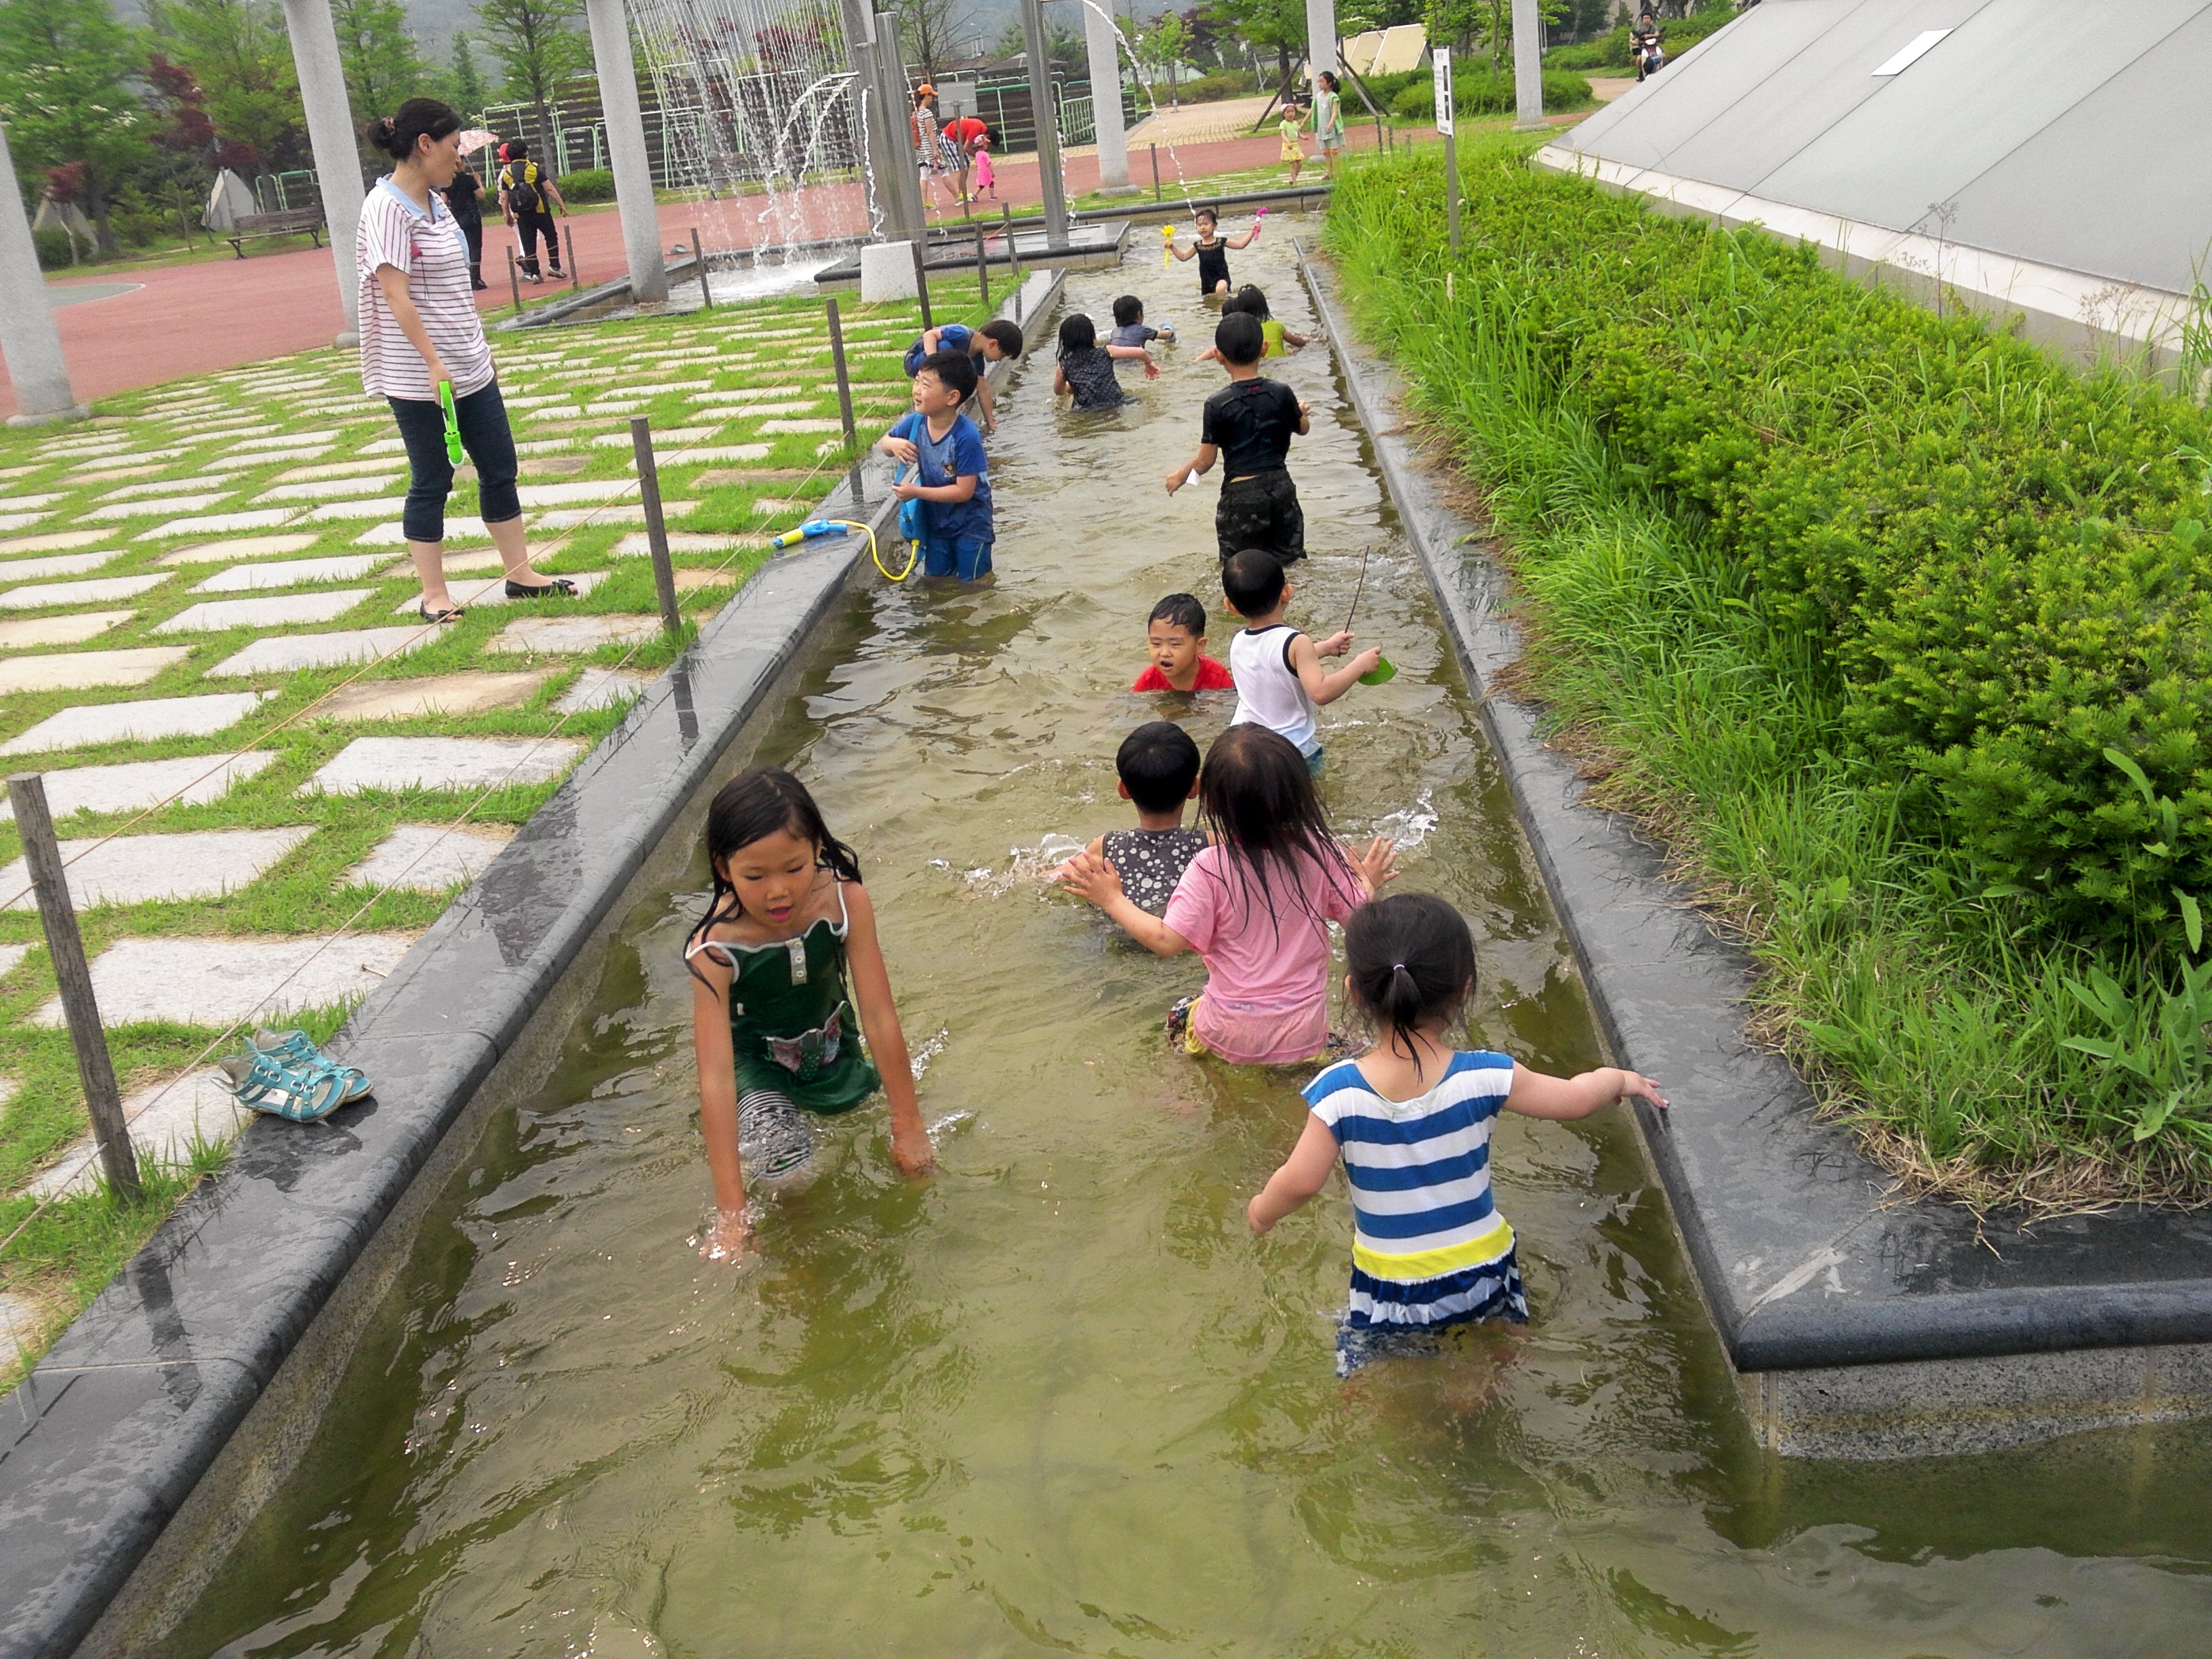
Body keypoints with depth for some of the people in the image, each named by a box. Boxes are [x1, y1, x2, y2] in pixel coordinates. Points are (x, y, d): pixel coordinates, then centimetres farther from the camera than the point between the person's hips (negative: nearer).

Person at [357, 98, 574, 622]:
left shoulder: (436, 203, 11)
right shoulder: (387, 207, -15)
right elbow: (395, 293, -21)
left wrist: (478, 347, 18)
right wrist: (433, 362, -26)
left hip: (470, 368, 8)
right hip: (418, 377, -8)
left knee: (499, 468, 11)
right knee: (432, 482, 1)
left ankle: (520, 574, 22)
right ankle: (434, 595, 12)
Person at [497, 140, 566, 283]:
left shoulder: (506, 173, 5)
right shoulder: (535, 168, -5)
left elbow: (504, 198, 7)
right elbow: (550, 188, -7)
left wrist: (508, 216, 16)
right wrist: (561, 204, 0)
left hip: (521, 215, 3)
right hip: (540, 211, -3)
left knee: (528, 244, 7)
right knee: (551, 237, 12)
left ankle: (534, 274, 4)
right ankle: (554, 266, 3)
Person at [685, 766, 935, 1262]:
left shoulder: (845, 901, -28)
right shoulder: (714, 950, -33)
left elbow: (880, 1015, -22)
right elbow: (715, 1076, -35)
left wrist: (909, 1125, -17)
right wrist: (731, 1212, -36)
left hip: (832, 1049, 3)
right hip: (759, 1066, -3)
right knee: (786, 1170, -24)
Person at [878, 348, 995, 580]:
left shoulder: (966, 437, -31)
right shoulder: (915, 422, -13)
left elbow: (964, 491, -29)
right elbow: (884, 442, 6)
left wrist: (916, 492, -27)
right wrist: (893, 443, -20)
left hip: (970, 524, -6)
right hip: (936, 520, 6)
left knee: (972, 583, 9)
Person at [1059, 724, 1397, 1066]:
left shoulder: (1210, 869, -21)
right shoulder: (1320, 851, -14)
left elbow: (1167, 942, -18)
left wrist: (1112, 899, -6)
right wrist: (1368, 883, 17)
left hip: (1232, 1038, -2)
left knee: (1179, 1020, 27)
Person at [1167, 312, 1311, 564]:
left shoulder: (1218, 405, -14)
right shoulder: (1281, 393, -5)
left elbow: (1206, 460, -8)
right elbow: (1303, 428, 15)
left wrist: (1181, 474, 12)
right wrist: (1301, 410, 38)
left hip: (1241, 494, -4)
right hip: (1281, 487, 4)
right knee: (1288, 564, 20)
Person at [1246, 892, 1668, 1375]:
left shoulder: (1338, 1093, -22)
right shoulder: (1485, 1078, -19)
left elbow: (1300, 1181, -17)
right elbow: (1573, 1099, -7)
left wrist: (1261, 1210, 5)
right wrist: (1617, 1077, 15)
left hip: (1388, 1284, -1)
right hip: (1481, 1273, 1)